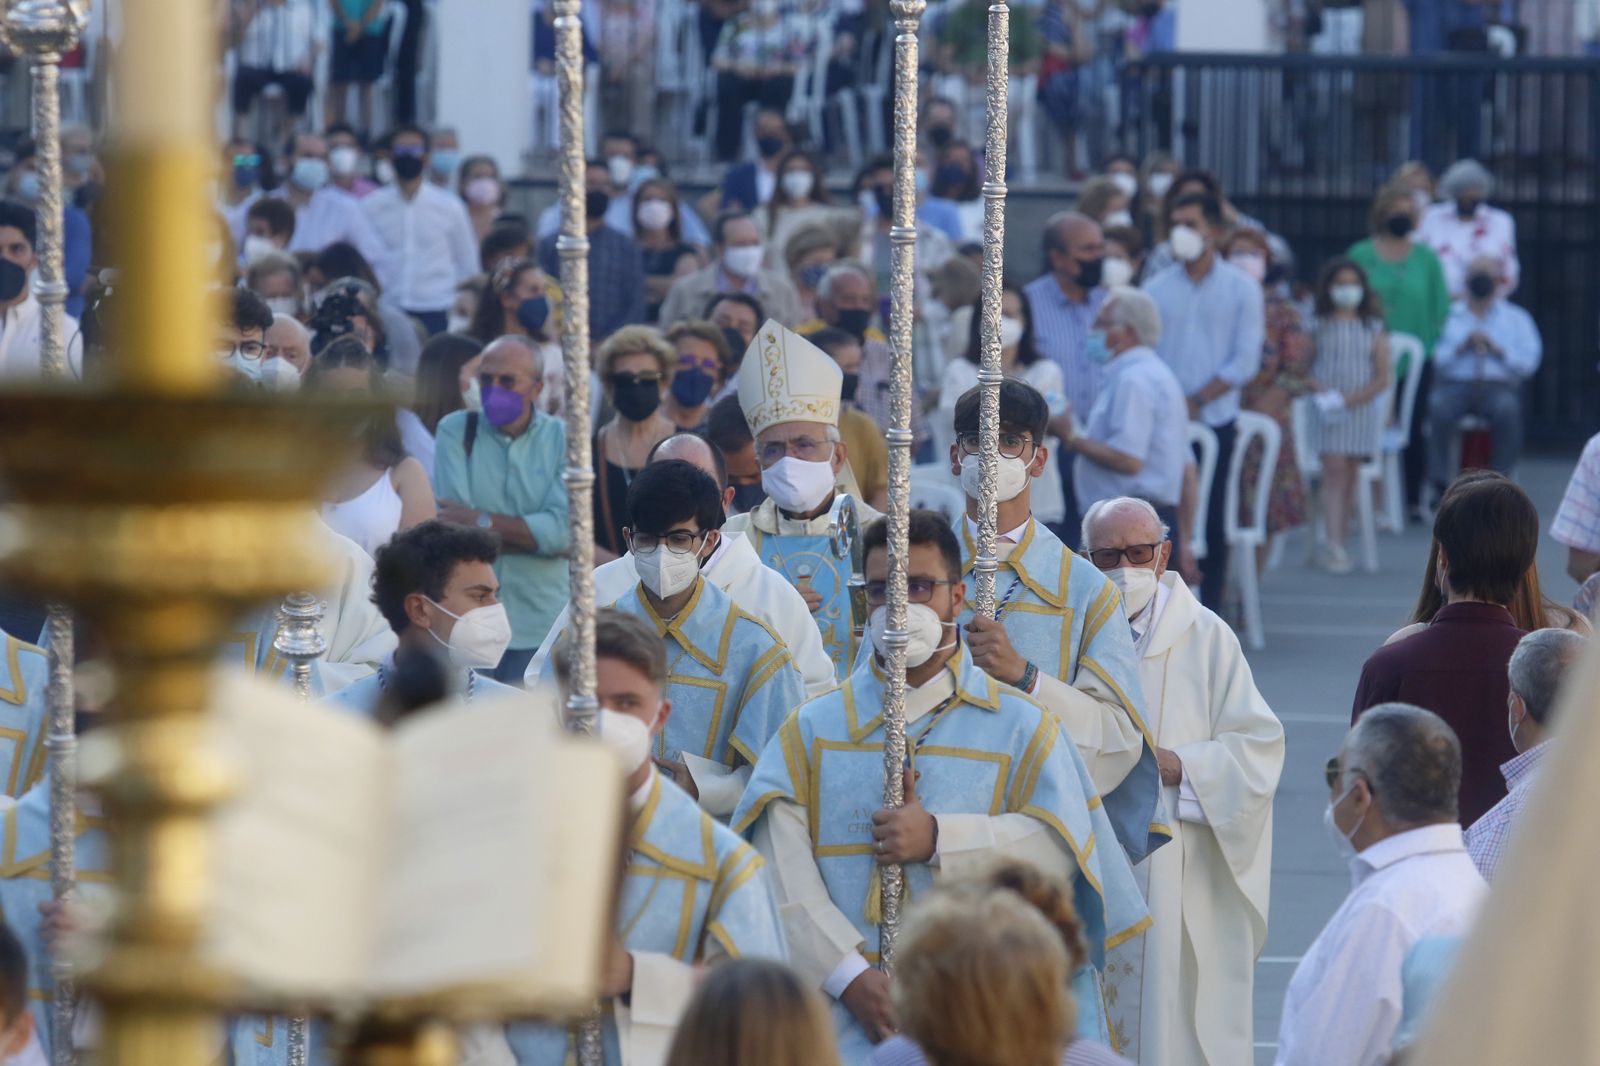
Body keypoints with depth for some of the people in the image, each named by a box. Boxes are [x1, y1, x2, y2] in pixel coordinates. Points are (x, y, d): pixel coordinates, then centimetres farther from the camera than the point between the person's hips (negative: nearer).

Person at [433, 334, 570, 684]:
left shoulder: (562, 438, 2)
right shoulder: (455, 430, 2)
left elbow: (565, 529, -11)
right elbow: (451, 530, -11)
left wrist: (483, 521, -13)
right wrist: (535, 535, -11)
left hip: (540, 623, 0)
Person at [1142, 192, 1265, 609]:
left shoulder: (1241, 289, 4)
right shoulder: (1157, 288, 9)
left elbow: (1245, 362, -3)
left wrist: (1197, 401, -11)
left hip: (1215, 420, -1)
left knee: (1212, 522, -1)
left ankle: (1209, 612, 6)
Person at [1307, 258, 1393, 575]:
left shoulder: (1373, 330, 7)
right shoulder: (1318, 328, 5)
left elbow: (1382, 378, 2)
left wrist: (1352, 399, -12)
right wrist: (1322, 390, -17)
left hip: (1363, 408, 2)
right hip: (1327, 409, -2)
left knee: (1351, 472, 4)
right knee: (1334, 469, -13)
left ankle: (1338, 540, 10)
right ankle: (1333, 545, -19)